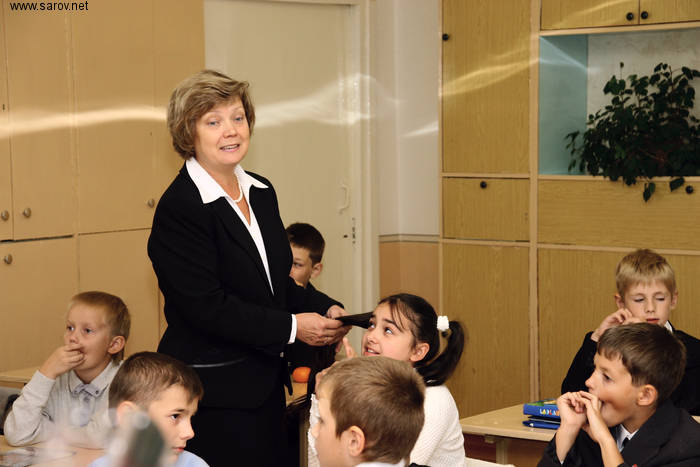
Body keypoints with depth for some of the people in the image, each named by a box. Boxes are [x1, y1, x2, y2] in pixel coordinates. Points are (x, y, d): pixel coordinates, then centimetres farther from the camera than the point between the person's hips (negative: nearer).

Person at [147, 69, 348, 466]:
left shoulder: (261, 193, 10)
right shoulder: (179, 209, -16)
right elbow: (207, 308, -21)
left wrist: (325, 309, -1)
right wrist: (291, 327, -17)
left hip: (265, 384, 8)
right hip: (214, 397, -8)